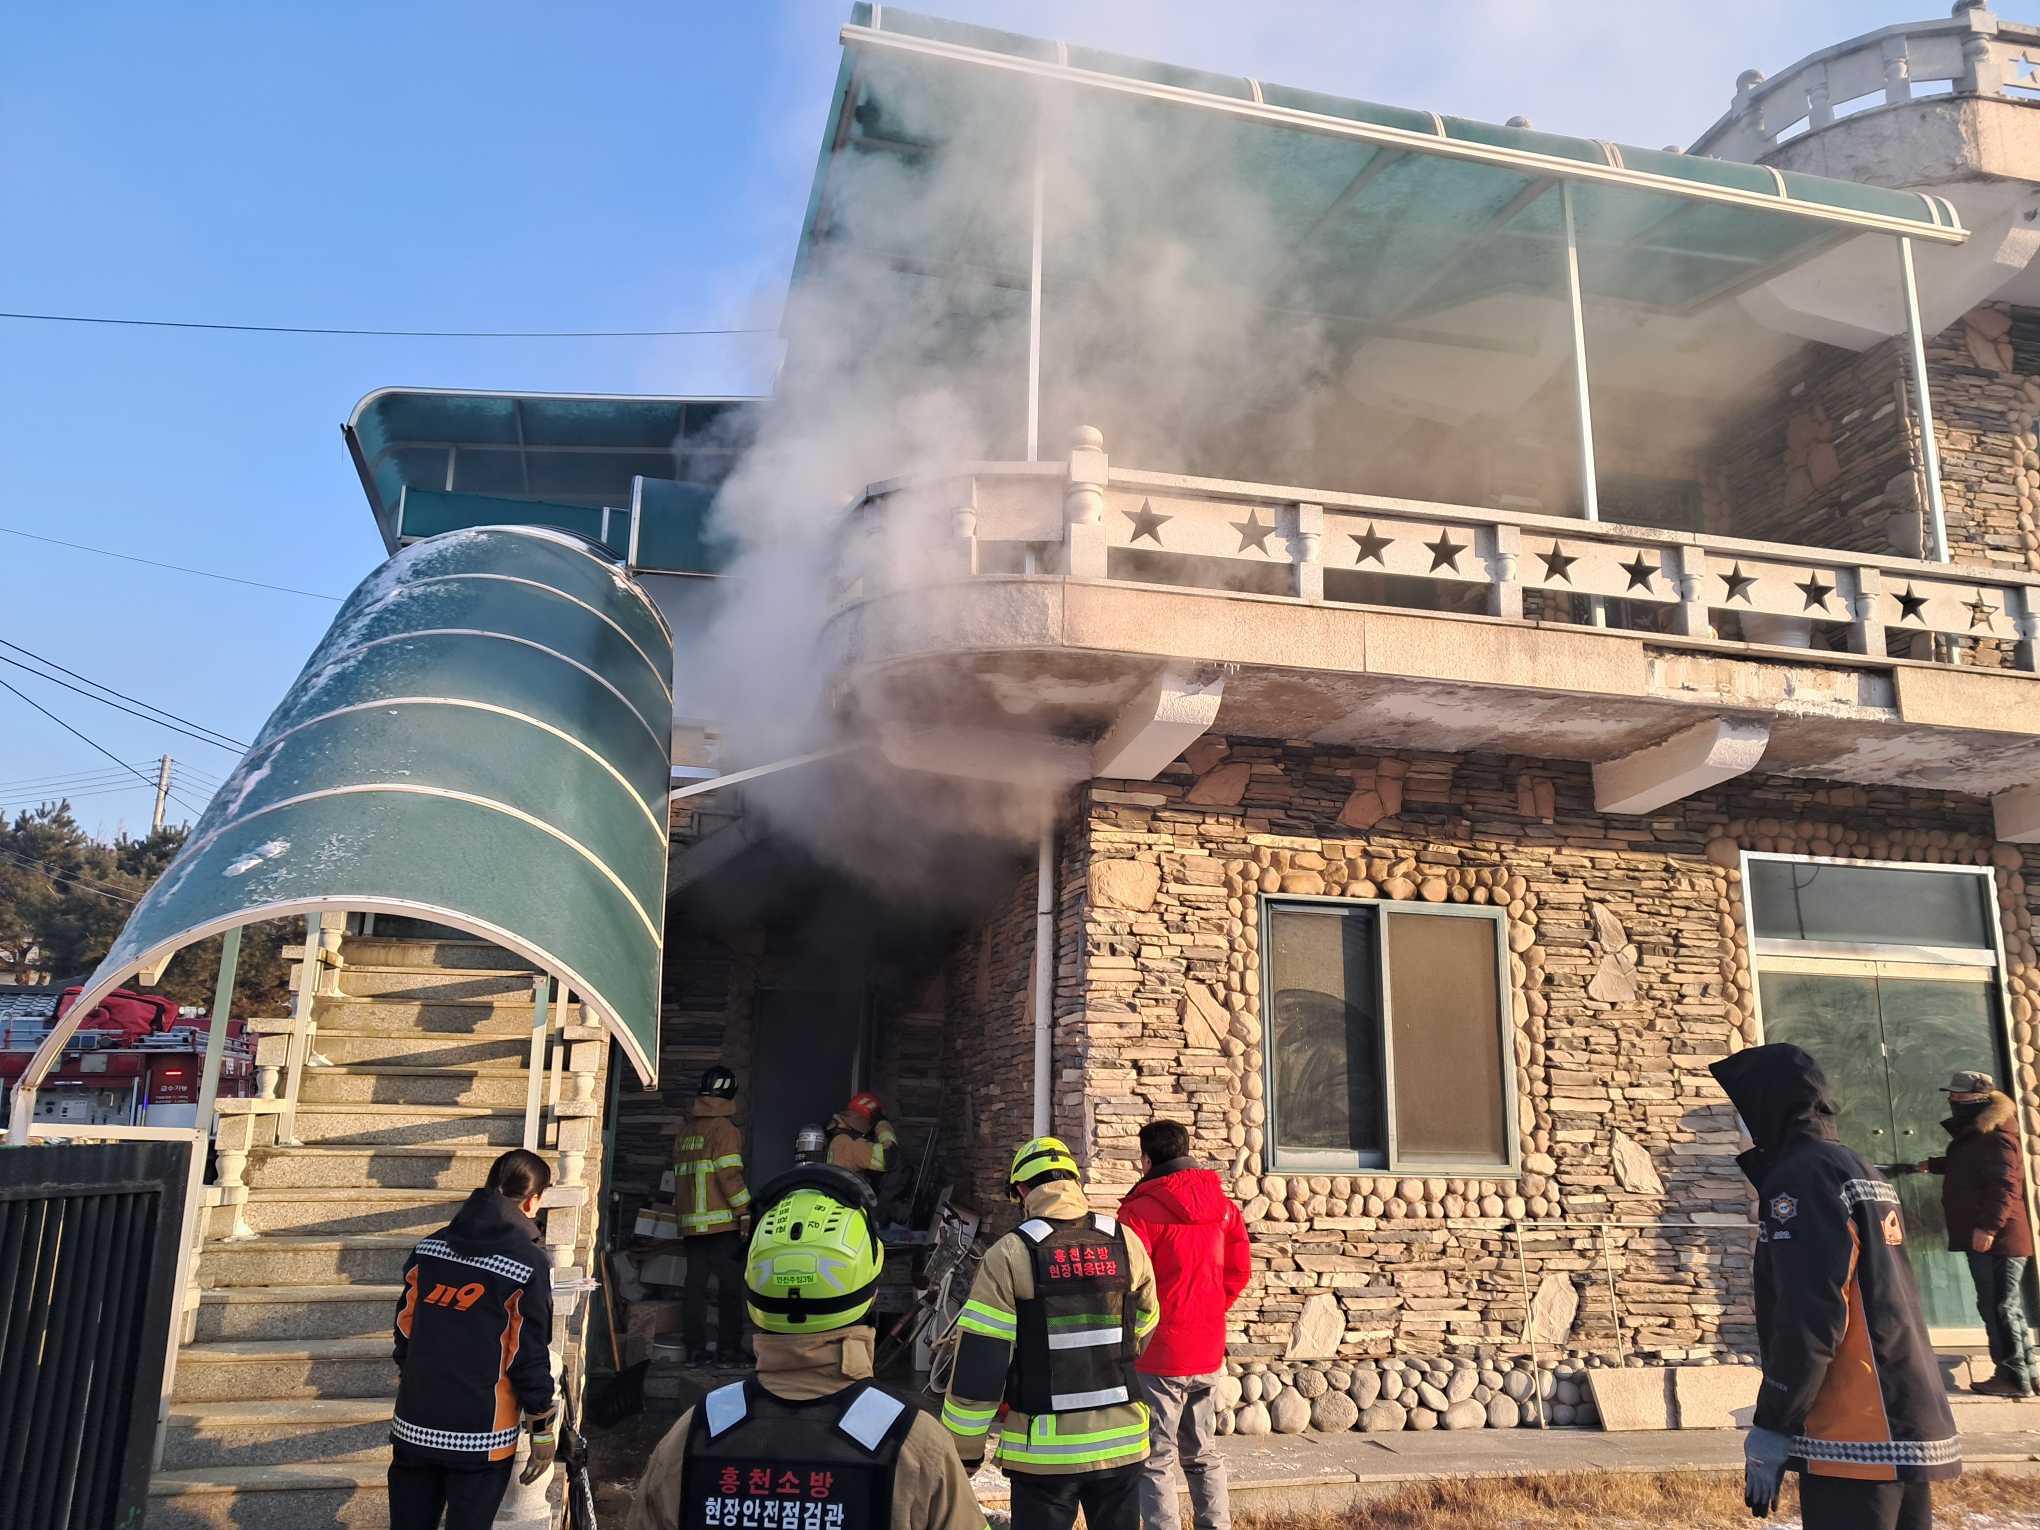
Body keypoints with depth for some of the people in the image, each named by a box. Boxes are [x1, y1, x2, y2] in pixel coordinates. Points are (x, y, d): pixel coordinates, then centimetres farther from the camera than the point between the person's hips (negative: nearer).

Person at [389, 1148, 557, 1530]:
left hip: (414, 1425, 5)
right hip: (480, 1434, -5)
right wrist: (543, 1427, -1)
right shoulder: (529, 1263, -13)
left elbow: (405, 1330, 9)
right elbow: (530, 1355, -11)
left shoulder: (429, 1248, 3)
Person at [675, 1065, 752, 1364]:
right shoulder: (724, 1129, -8)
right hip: (722, 1222, -7)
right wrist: (745, 1213, -12)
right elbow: (730, 1175, -14)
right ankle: (729, 1350, -1)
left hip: (691, 1223, 7)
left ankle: (695, 1350, 10)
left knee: (695, 1284, 8)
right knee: (729, 1285, -1)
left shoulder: (685, 1132, 15)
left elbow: (678, 1176, 18)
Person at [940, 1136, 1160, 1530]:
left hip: (1044, 1449, -3)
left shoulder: (1011, 1255, -11)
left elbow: (978, 1363, -11)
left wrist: (963, 1450, -2)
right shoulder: (1127, 1245, 0)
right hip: (1121, 1440, 3)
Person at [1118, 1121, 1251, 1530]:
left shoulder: (1141, 1210, -15)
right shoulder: (1222, 1205, 4)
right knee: (1203, 1454, 18)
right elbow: (1239, 1271, 10)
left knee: (1156, 1460, 3)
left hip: (1157, 1354, -6)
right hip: (1207, 1351, 6)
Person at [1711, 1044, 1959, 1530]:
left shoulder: (1801, 1176, -12)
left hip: (1856, 1441, -9)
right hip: (1910, 1432, 9)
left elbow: (1809, 1318, -19)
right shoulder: (1864, 1176, 17)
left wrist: (1769, 1430, -13)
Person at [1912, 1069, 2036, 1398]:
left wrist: (1988, 1226, -29)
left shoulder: (1995, 1136, -16)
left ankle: (2013, 1377, 0)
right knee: (2005, 1307, 15)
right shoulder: (1974, 1134, 17)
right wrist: (1932, 1165, 30)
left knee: (1999, 1307, -5)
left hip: (1997, 1238, -11)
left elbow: (2004, 1185, -25)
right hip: (1986, 1238, 11)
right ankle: (2025, 1372, 23)